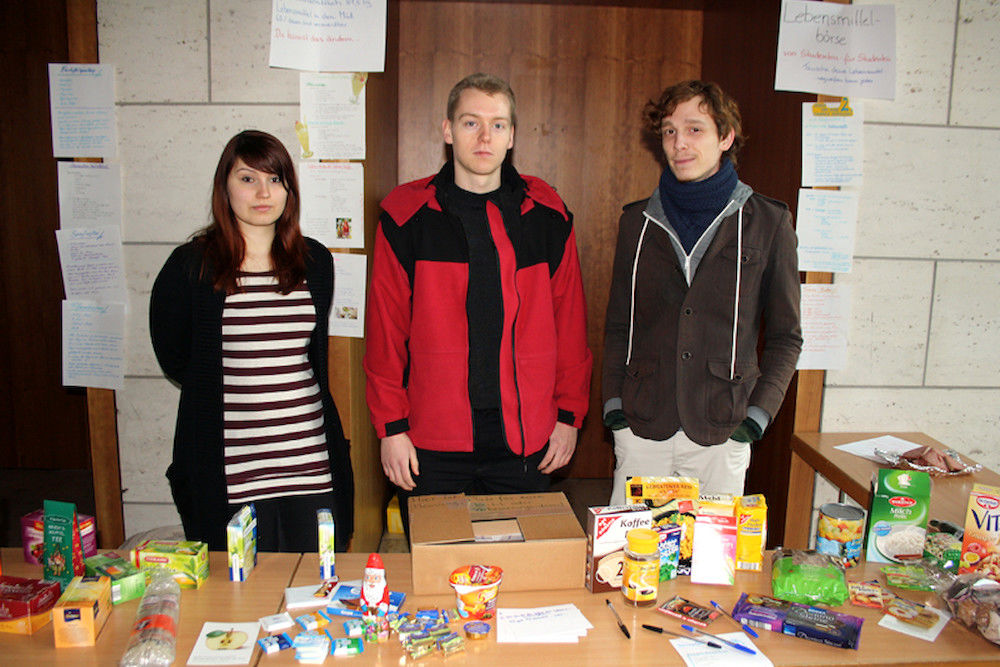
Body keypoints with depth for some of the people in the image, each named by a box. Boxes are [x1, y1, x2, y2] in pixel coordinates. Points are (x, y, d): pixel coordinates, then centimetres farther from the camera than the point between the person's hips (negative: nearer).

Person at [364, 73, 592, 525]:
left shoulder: (546, 214, 4)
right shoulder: (407, 215, -1)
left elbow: (570, 319, 7)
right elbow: (386, 329, 0)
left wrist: (569, 415, 5)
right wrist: (391, 427, -3)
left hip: (523, 440, 1)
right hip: (432, 442, -1)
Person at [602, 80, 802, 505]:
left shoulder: (767, 223, 1)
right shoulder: (638, 222, 7)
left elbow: (785, 336, 5)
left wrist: (757, 415, -4)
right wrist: (613, 403, 2)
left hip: (721, 434, -1)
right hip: (642, 428, 2)